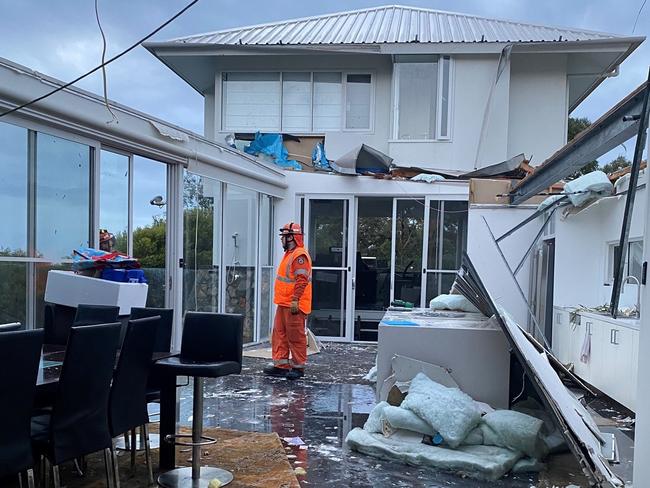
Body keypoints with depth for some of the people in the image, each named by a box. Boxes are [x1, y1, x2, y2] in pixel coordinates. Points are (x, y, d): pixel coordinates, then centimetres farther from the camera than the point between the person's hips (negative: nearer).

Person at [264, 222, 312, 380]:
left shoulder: (300, 256, -16)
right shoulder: (290, 254, 18)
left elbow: (301, 280, -23)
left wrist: (295, 300, -26)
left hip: (294, 306, -11)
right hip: (284, 304, 11)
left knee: (296, 336, -2)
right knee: (279, 334, 12)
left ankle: (298, 367, 7)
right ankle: (281, 365, 19)